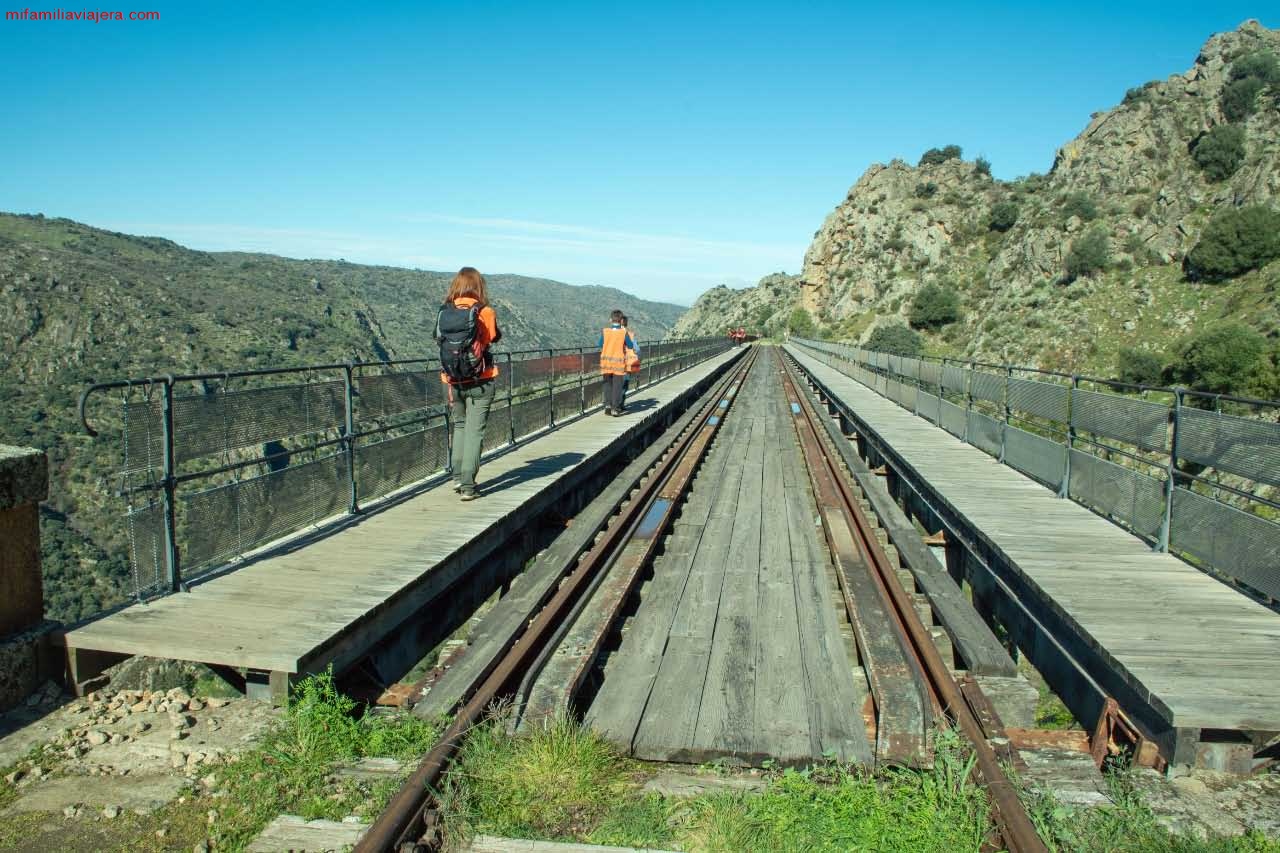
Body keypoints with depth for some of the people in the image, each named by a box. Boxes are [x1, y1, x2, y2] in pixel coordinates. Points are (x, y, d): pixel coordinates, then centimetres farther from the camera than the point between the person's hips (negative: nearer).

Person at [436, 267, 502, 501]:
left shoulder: (444, 313, -2)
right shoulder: (485, 312, -10)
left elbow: (439, 339, 3)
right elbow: (495, 337, 0)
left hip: (453, 382, 3)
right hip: (481, 382, -3)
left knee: (459, 426, 21)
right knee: (474, 431, 1)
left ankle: (457, 477, 18)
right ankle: (467, 486, 0)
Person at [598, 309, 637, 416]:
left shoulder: (605, 332, -5)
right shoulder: (624, 332, -9)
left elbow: (601, 346, 5)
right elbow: (631, 346, 1)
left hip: (606, 361, 2)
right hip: (619, 362, -2)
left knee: (608, 384, 15)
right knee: (617, 385, 5)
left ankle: (608, 404, 5)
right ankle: (615, 408, 4)